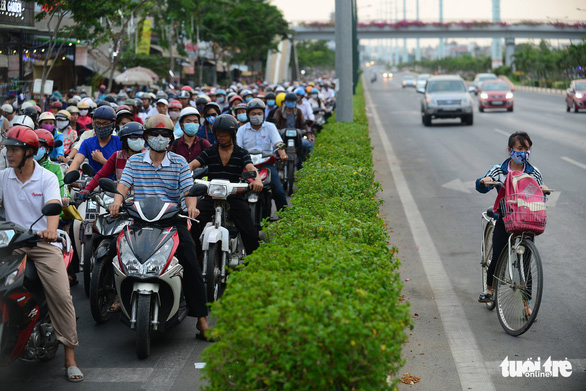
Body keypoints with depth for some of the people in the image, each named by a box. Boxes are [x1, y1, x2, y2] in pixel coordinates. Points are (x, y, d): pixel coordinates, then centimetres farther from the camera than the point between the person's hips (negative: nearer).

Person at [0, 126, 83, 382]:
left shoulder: (47, 178, 1)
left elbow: (53, 206, -15)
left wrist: (50, 229, -36)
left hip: (42, 243, -2)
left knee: (61, 295, -13)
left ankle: (70, 357, -5)